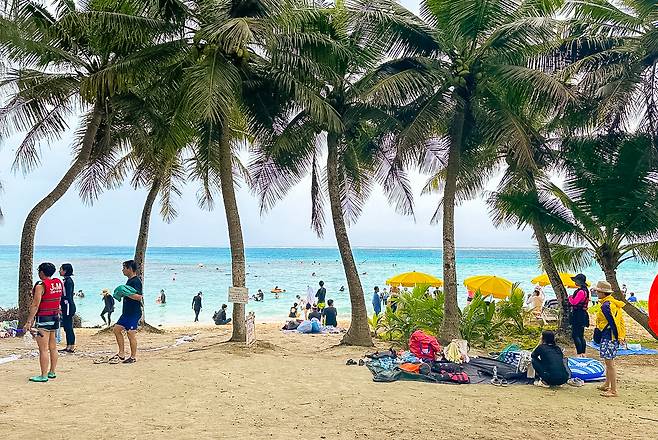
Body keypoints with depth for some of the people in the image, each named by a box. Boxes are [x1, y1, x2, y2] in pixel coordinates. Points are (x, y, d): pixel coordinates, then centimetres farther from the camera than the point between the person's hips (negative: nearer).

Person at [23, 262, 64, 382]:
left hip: (43, 319, -8)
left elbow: (35, 306, -17)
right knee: (53, 347, 14)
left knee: (43, 349, -5)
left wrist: (29, 322, -15)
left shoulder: (40, 286, -14)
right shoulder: (59, 283, 7)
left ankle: (44, 376, -4)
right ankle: (52, 372, 22)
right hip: (55, 317, 8)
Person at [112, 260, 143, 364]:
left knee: (131, 333, -5)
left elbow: (138, 297, -26)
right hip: (126, 312, 10)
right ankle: (121, 354, 17)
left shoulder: (136, 281, -15)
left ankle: (133, 357, 6)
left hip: (134, 313, -10)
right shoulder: (129, 281, 15)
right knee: (117, 329, 11)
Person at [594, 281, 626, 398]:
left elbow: (613, 322, -21)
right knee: (608, 361, 20)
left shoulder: (606, 305, -18)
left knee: (609, 362, -6)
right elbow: (620, 321, 16)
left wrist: (617, 337, -16)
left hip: (609, 337, -11)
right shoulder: (613, 303, 13)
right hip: (611, 336, 11)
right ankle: (607, 385, 32)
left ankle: (614, 390, -3)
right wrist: (621, 336, 17)